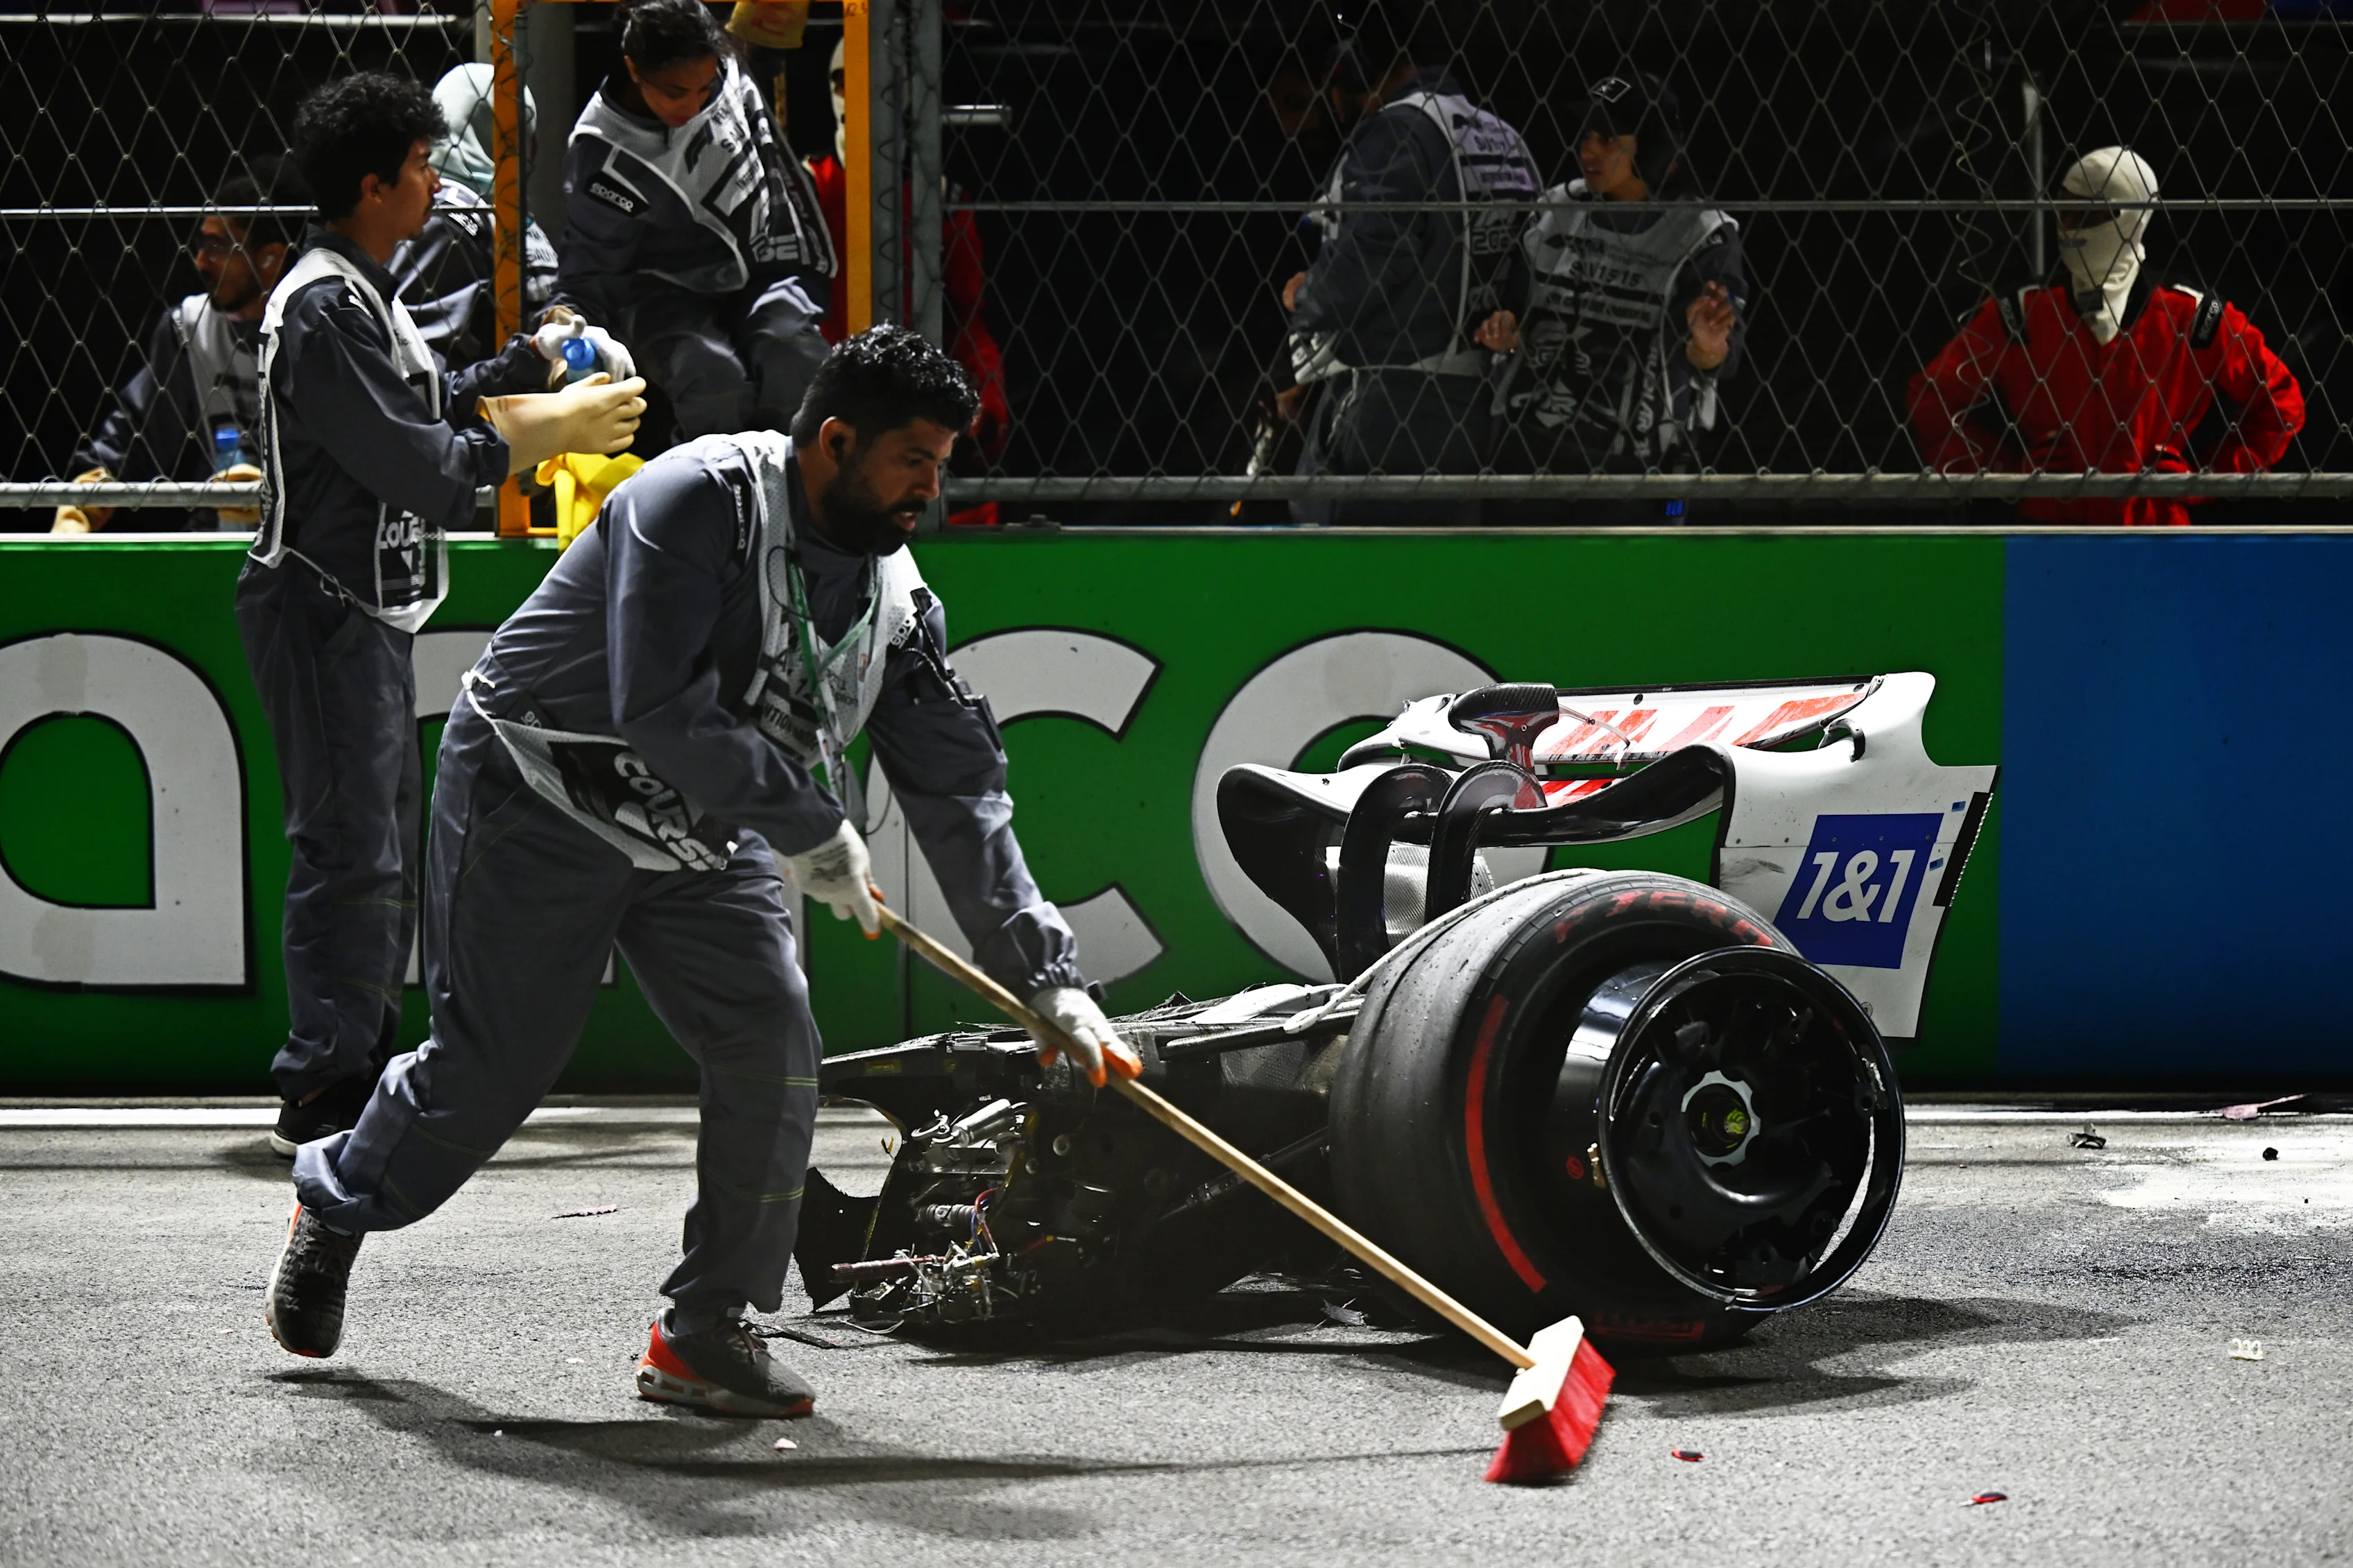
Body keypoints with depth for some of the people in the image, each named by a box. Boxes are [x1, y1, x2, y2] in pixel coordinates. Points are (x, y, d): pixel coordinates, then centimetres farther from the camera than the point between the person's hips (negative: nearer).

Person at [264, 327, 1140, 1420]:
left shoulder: (895, 595, -2)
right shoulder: (699, 500, -24)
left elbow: (960, 790, -2)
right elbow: (660, 710, -31)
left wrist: (1047, 979, -8)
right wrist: (809, 828, -26)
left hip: (701, 838, 6)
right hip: (541, 805, -6)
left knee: (773, 1060, -9)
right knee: (490, 1066, -2)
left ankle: (707, 1330, 2)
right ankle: (335, 1207, 27)